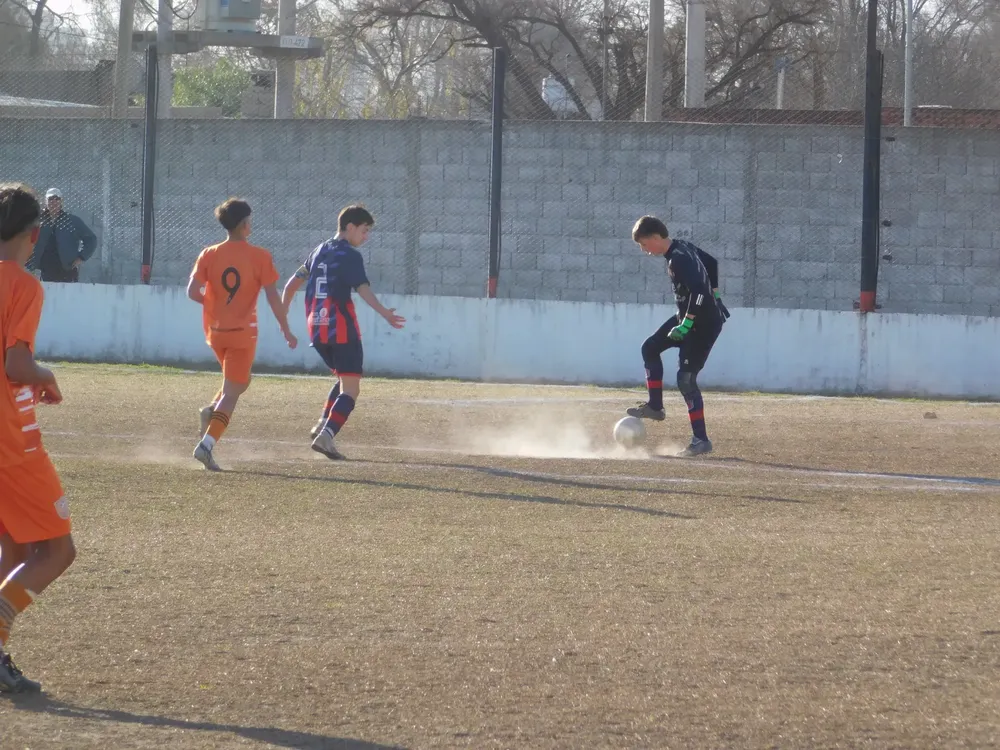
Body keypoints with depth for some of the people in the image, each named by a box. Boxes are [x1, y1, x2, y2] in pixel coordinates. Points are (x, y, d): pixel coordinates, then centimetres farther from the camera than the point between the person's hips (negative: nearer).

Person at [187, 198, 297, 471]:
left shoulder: (209, 255, -1)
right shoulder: (260, 257, -9)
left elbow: (192, 291, -9)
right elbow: (273, 297, -9)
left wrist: (212, 302, 11)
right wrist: (286, 330, 1)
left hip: (215, 331, 4)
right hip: (243, 333, -4)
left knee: (240, 381, 27)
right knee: (231, 392, -2)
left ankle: (212, 411, 1)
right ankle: (206, 444, -16)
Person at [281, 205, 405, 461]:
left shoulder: (319, 252, 16)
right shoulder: (350, 256, -7)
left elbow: (293, 283, 21)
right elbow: (363, 288, -22)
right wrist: (385, 313, -33)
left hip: (316, 328, 8)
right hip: (341, 329, -8)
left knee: (345, 379, 26)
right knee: (350, 389, -6)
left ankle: (323, 425, 10)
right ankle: (326, 435, -23)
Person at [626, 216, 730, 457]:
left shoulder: (678, 260, -24)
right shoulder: (683, 247, 5)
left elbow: (698, 290, -34)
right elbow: (712, 263, 19)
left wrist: (687, 324, -28)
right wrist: (713, 296, 24)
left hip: (704, 323, -10)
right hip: (691, 316, 10)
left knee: (686, 379, -9)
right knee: (650, 348, 17)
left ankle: (701, 440, -5)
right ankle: (655, 407, 22)